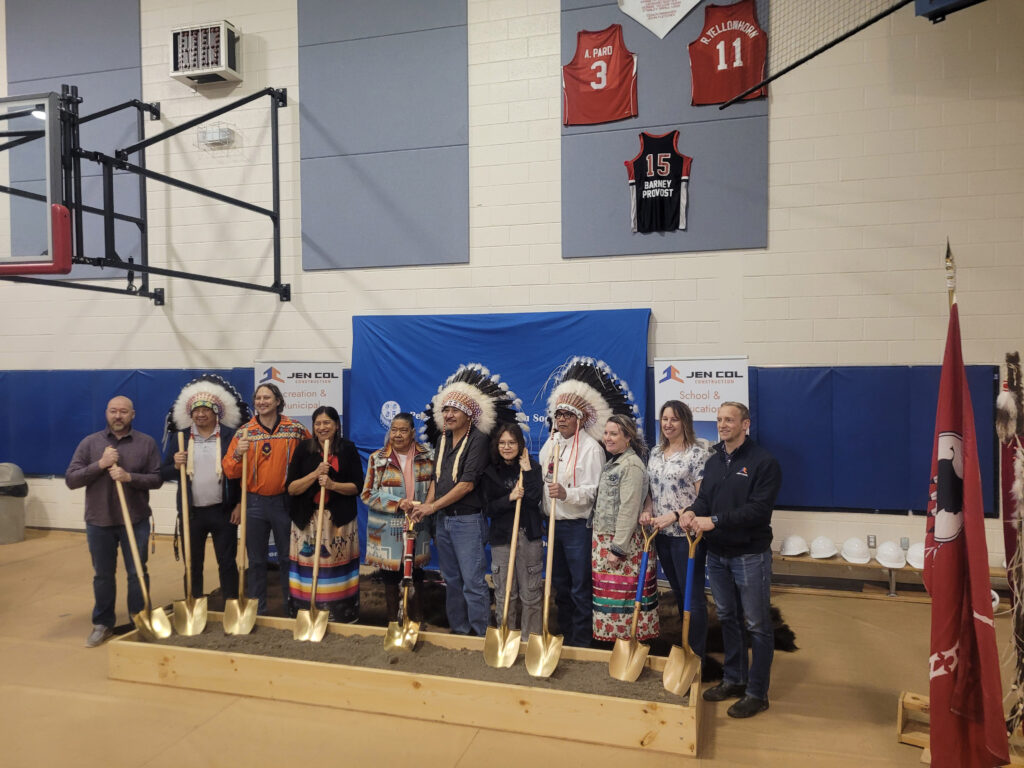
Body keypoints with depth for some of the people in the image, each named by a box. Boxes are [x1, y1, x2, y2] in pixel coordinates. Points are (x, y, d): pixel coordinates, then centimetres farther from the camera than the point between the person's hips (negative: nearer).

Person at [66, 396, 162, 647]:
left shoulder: (146, 443, -1)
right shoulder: (90, 443, 1)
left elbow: (157, 479, -4)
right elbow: (71, 480, -4)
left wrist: (129, 477, -19)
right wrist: (100, 464, -17)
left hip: (136, 521, -1)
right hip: (99, 522, 1)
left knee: (137, 574, 7)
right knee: (102, 575, 13)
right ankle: (102, 624, 27)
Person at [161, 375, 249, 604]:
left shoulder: (230, 437, -2)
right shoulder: (181, 438, 5)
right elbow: (164, 474, 7)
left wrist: (240, 504, -8)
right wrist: (176, 466, -14)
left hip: (223, 511, -2)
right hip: (191, 512, 2)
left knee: (227, 562, 6)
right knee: (193, 563, 12)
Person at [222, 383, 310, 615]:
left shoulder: (295, 430, -2)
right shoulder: (244, 432, 0)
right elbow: (230, 471, -2)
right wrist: (238, 454, -22)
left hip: (285, 502, -1)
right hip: (254, 503, 1)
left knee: (288, 558, 10)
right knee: (256, 560, 11)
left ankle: (292, 610, 23)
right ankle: (257, 611, 24)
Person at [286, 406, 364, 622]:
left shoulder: (348, 449, 3)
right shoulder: (304, 449, 4)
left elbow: (357, 486, 0)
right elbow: (291, 488, 0)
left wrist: (332, 484, -16)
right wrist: (315, 474, -14)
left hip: (340, 521, 0)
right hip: (307, 520, 0)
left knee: (338, 570, 1)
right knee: (308, 570, -2)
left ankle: (342, 618, 13)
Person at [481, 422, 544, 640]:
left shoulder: (532, 468, 2)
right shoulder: (491, 472, 6)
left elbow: (534, 499, -13)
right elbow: (488, 508, 0)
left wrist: (527, 470, -13)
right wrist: (510, 498, -14)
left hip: (529, 536, -1)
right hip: (501, 536, 1)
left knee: (531, 593, 4)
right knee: (504, 593, 6)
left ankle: (531, 641, 16)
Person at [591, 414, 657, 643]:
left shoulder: (632, 465, -14)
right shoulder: (612, 463, 15)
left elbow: (629, 509, -19)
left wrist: (618, 548, -20)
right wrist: (604, 544, 14)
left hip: (625, 541, -9)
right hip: (605, 539, 9)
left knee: (624, 594, -2)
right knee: (608, 592, 13)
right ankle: (614, 635, 24)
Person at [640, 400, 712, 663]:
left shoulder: (698, 452, -10)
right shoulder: (655, 453, 11)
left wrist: (673, 516, -19)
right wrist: (647, 511, -1)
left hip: (687, 533, -7)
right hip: (661, 533, 7)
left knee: (692, 594, 1)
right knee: (678, 592, 17)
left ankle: (696, 654, 14)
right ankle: (686, 644, 31)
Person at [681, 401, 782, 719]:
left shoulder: (763, 462, -12)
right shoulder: (714, 461, 10)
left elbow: (759, 509, -21)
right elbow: (704, 498, 7)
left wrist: (714, 520, -26)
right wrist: (692, 511, -16)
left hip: (750, 555, -7)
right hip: (717, 553, 7)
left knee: (757, 625, 4)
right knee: (727, 618, 17)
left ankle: (757, 693, 15)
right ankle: (734, 679, 32)